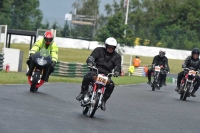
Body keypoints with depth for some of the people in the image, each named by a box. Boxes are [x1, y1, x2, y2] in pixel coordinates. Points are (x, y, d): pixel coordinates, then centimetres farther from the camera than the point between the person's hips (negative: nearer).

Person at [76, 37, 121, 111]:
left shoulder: (117, 56, 10)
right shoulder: (99, 50, 7)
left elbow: (118, 65, -4)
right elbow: (92, 57, -9)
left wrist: (117, 71, -30)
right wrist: (90, 62, -34)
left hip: (106, 75, 1)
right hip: (95, 71, -1)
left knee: (111, 85, -29)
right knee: (87, 77, -35)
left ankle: (103, 100, -11)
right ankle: (83, 93, -11)